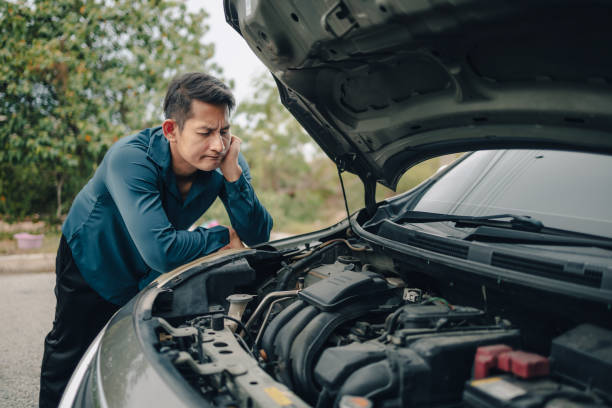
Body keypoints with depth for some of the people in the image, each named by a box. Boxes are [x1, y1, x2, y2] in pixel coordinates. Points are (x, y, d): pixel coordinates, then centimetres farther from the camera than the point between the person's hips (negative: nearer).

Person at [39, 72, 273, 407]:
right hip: (90, 263, -3)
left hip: (151, 277, 4)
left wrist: (233, 174, -37)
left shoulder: (225, 161, -23)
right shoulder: (130, 158, -38)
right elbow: (161, 251, -47)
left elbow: (258, 238, -24)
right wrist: (223, 237, -31)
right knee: (70, 357, 12)